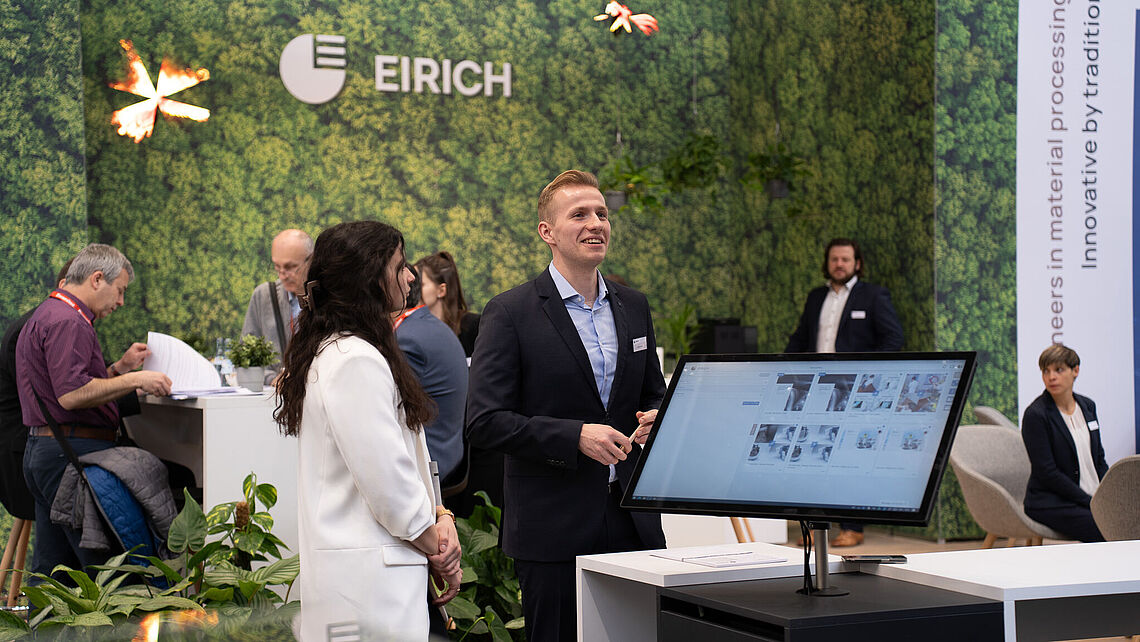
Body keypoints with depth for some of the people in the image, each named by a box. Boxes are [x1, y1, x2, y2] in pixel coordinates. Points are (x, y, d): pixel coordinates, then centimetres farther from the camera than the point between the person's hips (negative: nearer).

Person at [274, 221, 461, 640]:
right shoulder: (354, 362, -16)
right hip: (369, 577, -10)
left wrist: (440, 517, 1)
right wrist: (439, 552, -5)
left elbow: (404, 457, 17)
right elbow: (387, 481, -18)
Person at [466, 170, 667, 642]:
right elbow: (484, 422, -12)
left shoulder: (634, 306, 12)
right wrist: (575, 436, -20)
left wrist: (656, 418, -1)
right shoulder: (510, 314, -6)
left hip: (632, 520, 5)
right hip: (552, 529, -5)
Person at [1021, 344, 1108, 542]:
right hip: (1051, 502, -7)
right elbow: (1047, 472, -13)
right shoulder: (1035, 415, -9)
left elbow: (1099, 460, 18)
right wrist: (1091, 502, -15)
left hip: (1092, 498, 7)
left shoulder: (1087, 406, 12)